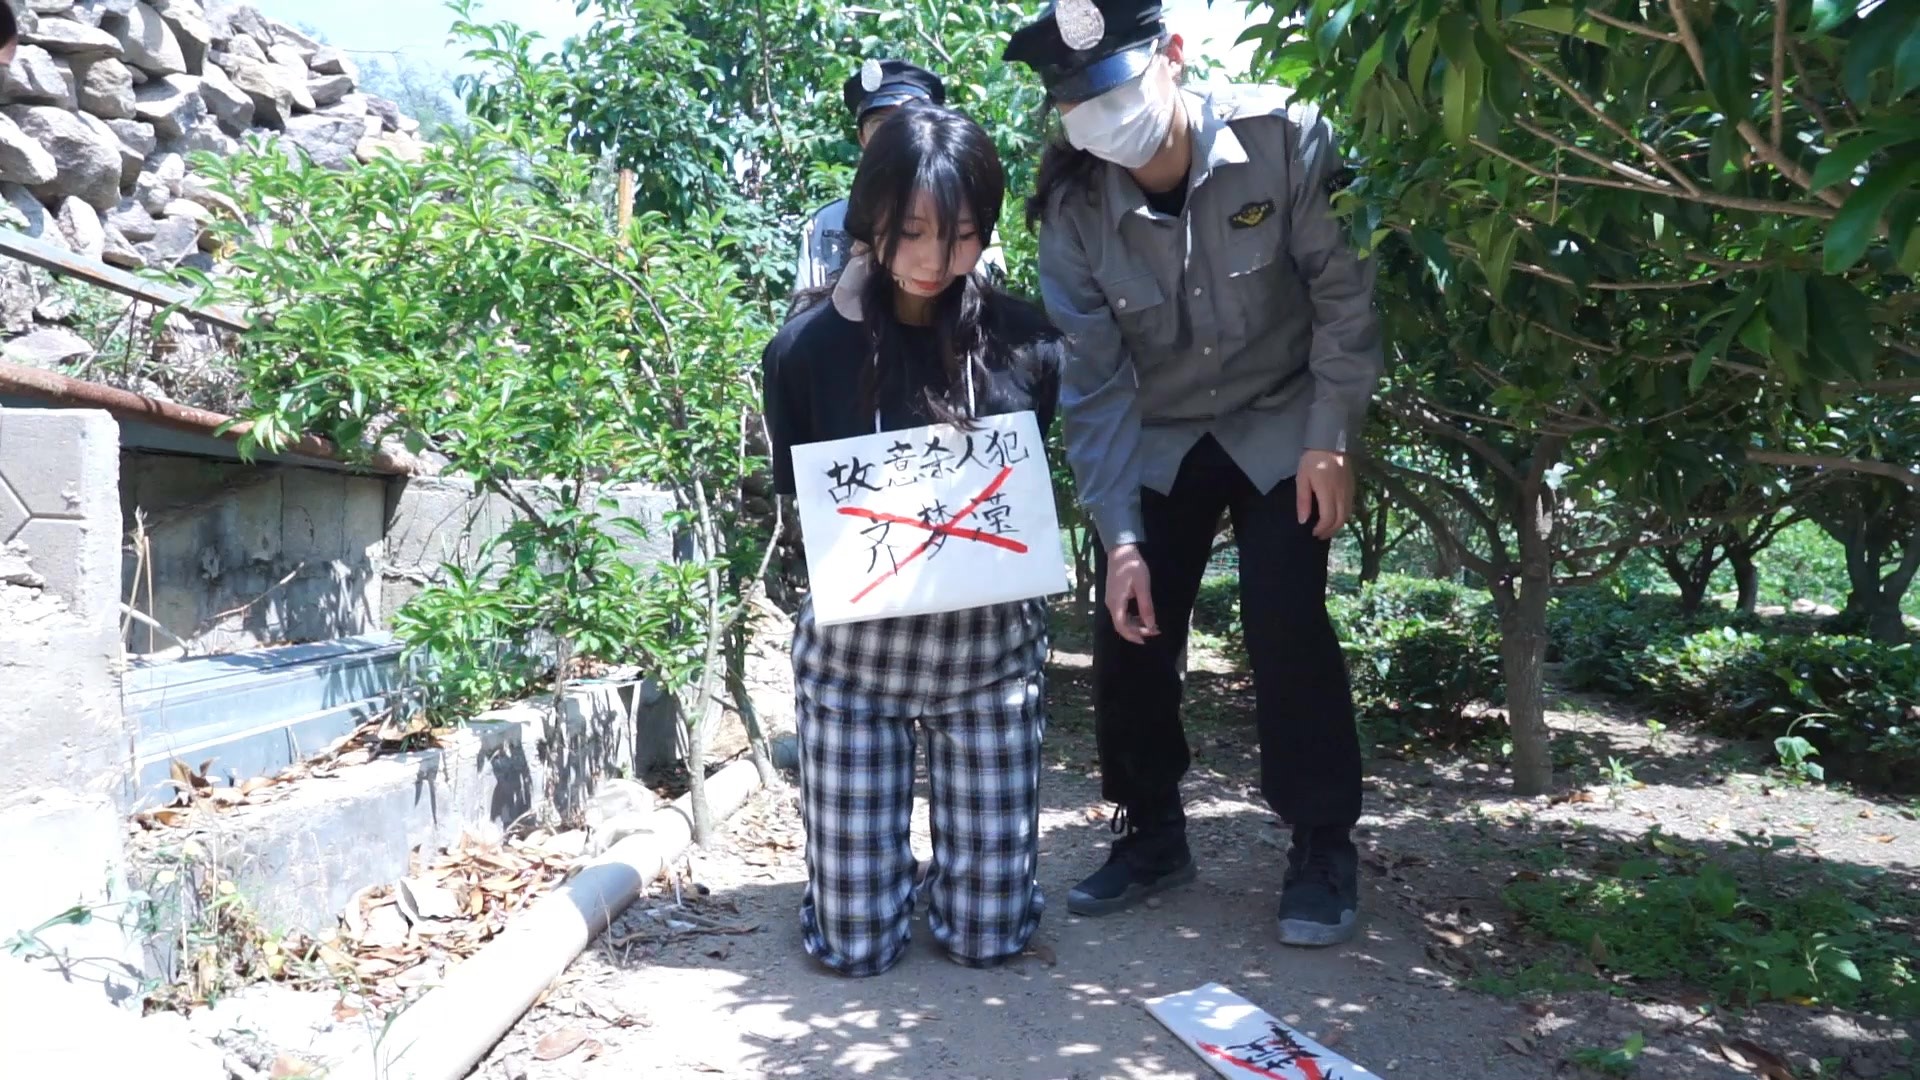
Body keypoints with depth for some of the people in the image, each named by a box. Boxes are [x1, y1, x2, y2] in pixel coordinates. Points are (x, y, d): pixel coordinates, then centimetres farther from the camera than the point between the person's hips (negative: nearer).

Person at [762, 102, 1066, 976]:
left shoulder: (1026, 344, -6)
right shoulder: (807, 349, -9)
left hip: (993, 650, 1)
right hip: (853, 655, -1)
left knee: (986, 933, 4)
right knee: (854, 942, 3)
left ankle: (968, 856, 38)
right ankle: (876, 860, 36)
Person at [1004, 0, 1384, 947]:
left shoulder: (1283, 139, -21)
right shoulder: (1073, 207, -16)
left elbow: (1345, 294, -11)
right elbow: (1094, 381, -14)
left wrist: (1331, 442, -14)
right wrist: (1120, 535, -18)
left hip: (1282, 426, -2)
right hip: (1154, 442, 2)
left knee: (1287, 628, -13)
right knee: (1127, 636, -1)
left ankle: (1323, 848, 7)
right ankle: (1151, 832, 21)